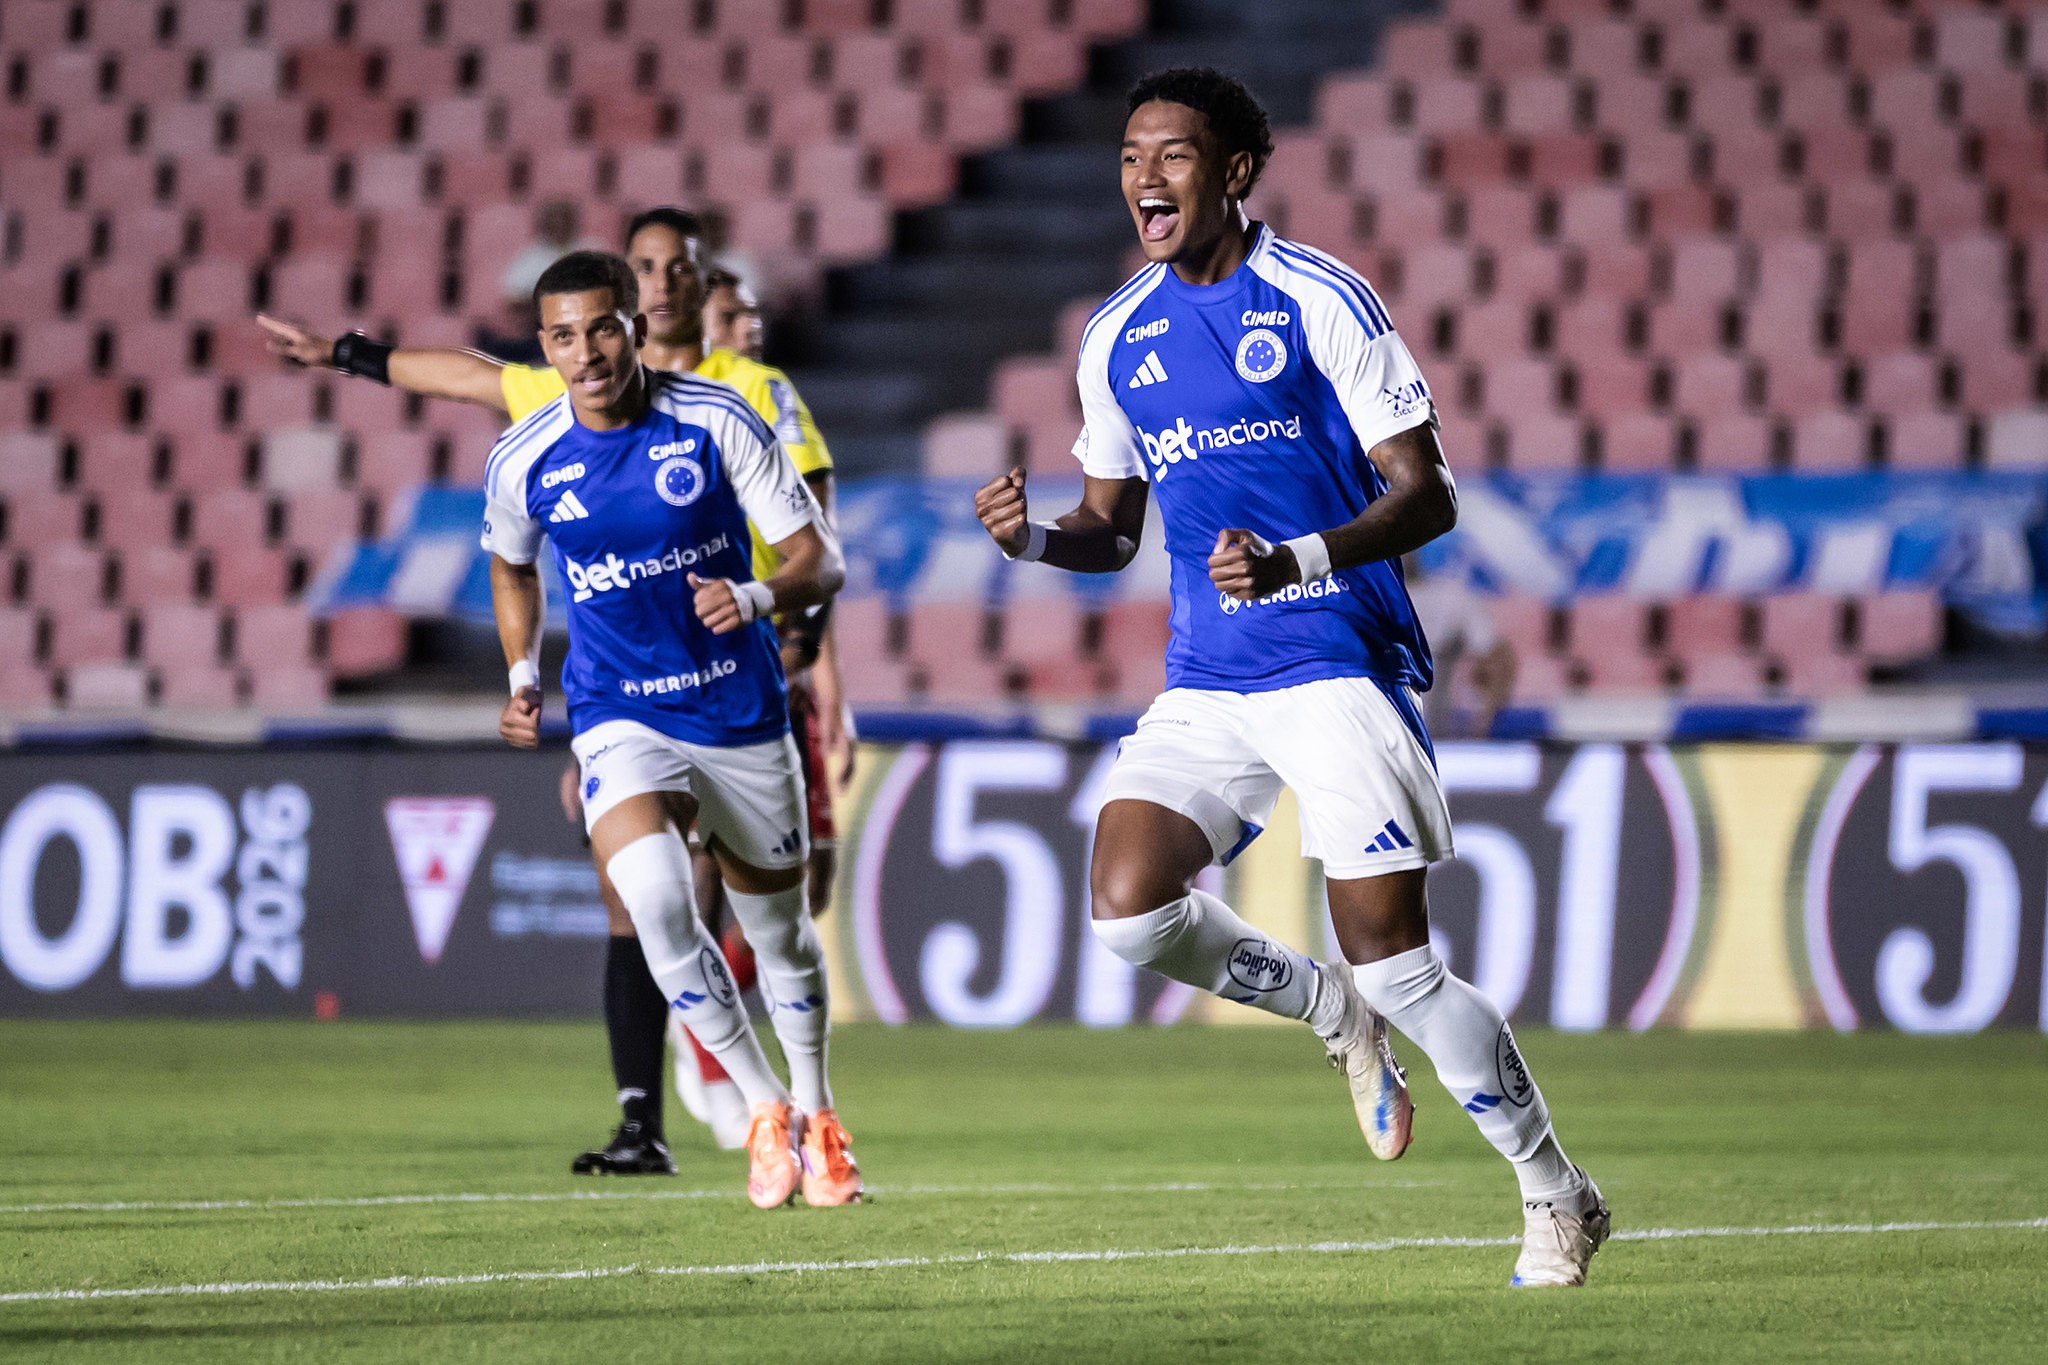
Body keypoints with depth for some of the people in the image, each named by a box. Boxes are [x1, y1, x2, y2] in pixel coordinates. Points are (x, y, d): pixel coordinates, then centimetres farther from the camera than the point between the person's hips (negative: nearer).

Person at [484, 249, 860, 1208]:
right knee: (656, 900, -26)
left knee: (778, 929, 12)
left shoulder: (720, 423, -12)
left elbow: (821, 562, -11)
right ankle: (765, 1110, -10)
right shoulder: (523, 462, -7)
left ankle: (816, 1115, 38)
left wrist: (759, 598, -31)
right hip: (621, 721, 0)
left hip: (743, 709, 0)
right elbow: (511, 564, 17)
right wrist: (523, 675, 5)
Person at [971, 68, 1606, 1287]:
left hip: (1341, 664, -6)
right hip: (1206, 683, 6)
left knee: (1393, 963, -11)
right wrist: (1035, 537, -2)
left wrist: (1299, 563, -25)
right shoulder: (1116, 337, 10)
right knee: (1130, 909, -16)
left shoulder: (1319, 300, -8)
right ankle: (1337, 1017, 13)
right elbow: (1114, 528, 20)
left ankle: (1557, 1198, 8)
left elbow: (1427, 497, -9)